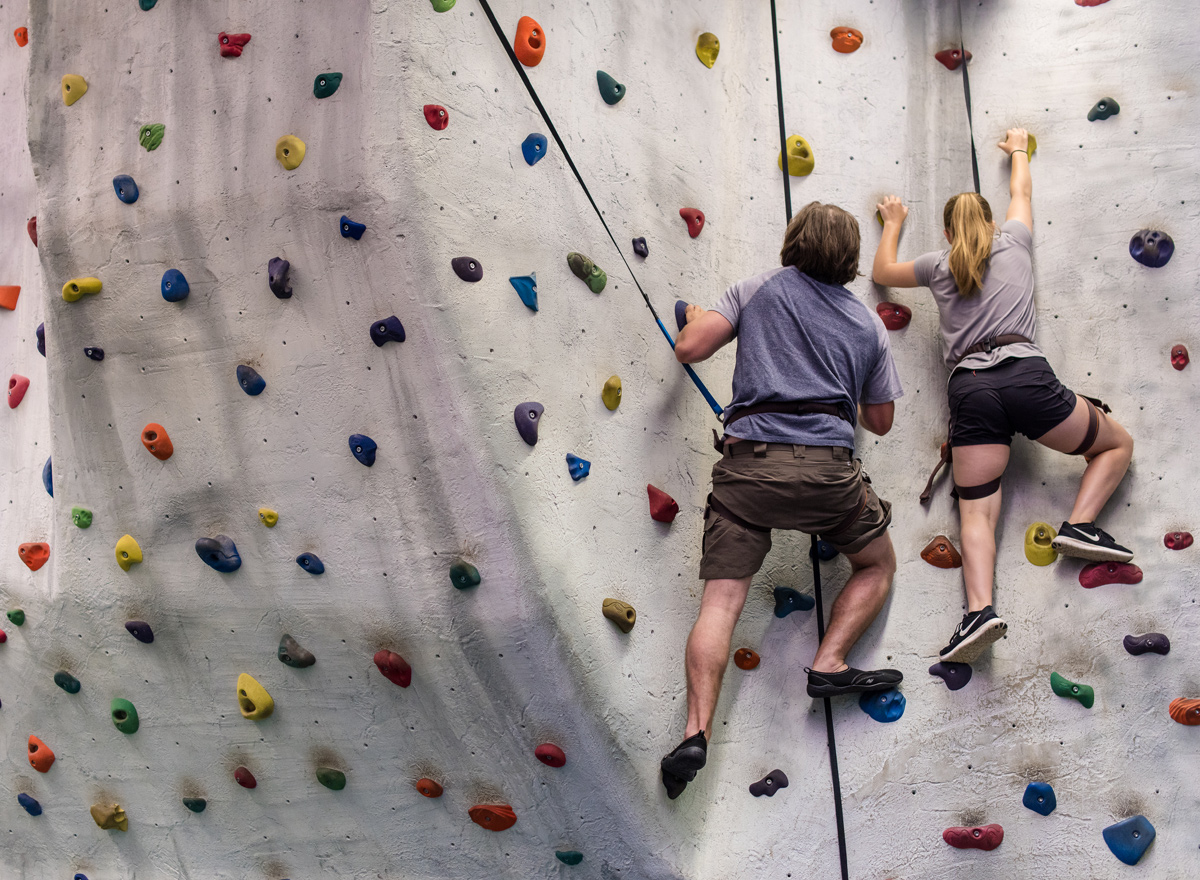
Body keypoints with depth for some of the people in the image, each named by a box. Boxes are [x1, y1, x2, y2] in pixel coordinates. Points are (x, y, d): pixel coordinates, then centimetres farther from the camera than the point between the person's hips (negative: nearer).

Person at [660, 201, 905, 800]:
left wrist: (695, 318, 26)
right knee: (878, 566, 25)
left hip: (750, 459, 0)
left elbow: (690, 349, 4)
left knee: (720, 602, -3)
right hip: (827, 465, 1)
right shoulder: (868, 325, 18)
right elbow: (880, 421, 25)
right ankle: (829, 663, 7)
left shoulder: (761, 289, 12)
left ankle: (696, 732, -17)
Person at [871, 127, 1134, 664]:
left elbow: (882, 272, 37)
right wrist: (1018, 150, 59)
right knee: (1118, 444, 19)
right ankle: (1080, 524, -4)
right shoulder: (1013, 241, 19)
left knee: (977, 512, -3)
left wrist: (892, 225, 52)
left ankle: (980, 609, -25)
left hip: (970, 390, 1)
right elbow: (1022, 190, 40)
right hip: (1025, 374, -1)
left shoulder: (939, 265, 19)